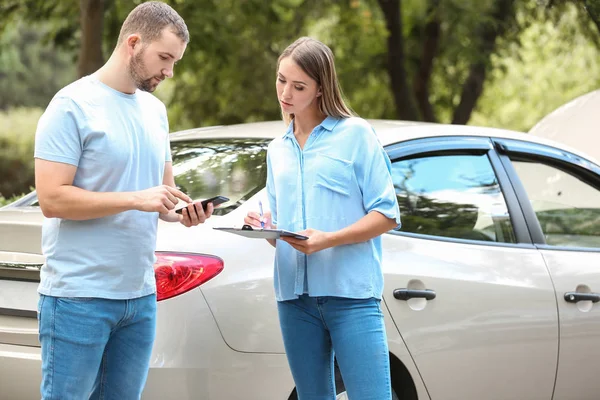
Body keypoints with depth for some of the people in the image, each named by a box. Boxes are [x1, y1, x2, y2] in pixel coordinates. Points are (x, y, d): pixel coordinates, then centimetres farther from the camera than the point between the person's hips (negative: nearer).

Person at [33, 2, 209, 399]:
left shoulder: (155, 110, 14)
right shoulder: (73, 106, -9)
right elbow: (52, 198, -16)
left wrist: (183, 210, 1)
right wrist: (136, 199, -20)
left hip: (141, 295, 7)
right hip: (79, 297, -7)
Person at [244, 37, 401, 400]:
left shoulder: (355, 134, 1)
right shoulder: (278, 150, 18)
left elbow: (387, 214, -4)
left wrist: (329, 240, -17)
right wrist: (265, 228, -2)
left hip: (350, 292, -5)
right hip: (295, 295, 5)